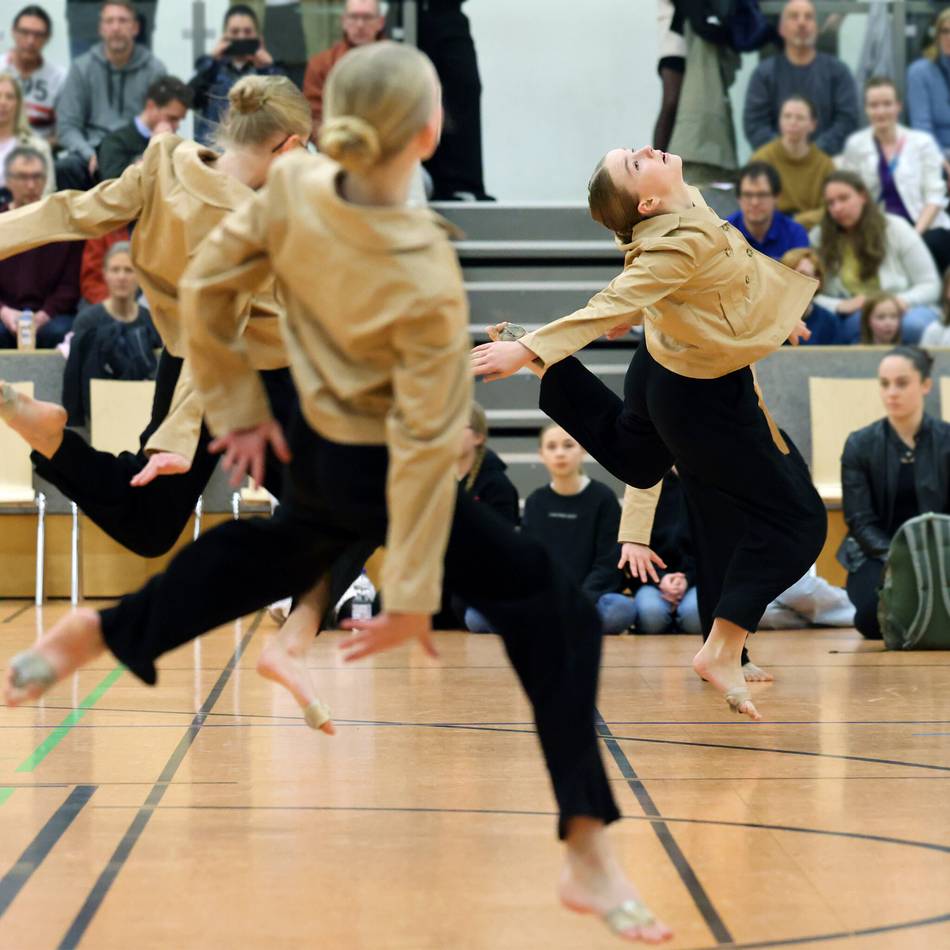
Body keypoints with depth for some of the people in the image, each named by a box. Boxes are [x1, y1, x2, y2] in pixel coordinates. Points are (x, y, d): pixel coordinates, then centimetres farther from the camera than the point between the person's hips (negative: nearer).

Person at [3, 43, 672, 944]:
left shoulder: (293, 187, -16)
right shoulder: (425, 281, -30)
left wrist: (235, 406, 12)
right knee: (556, 619, -3)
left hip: (315, 451, 7)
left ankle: (97, 633, 48)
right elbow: (425, 444, -24)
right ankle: (586, 855, -7)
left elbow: (203, 286, -3)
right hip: (382, 475, -7)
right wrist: (412, 593, -16)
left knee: (281, 551, 40)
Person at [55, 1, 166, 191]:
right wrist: (90, 154, -12)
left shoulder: (154, 70, 7)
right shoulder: (82, 67, 9)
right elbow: (67, 126, 6)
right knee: (64, 168, -33)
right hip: (93, 150, 1)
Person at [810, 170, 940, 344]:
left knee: (913, 324, -36)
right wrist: (840, 306, -20)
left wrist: (903, 301, -18)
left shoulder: (896, 228, 2)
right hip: (849, 320, -2)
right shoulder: (817, 238, 2)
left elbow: (930, 285, 3)